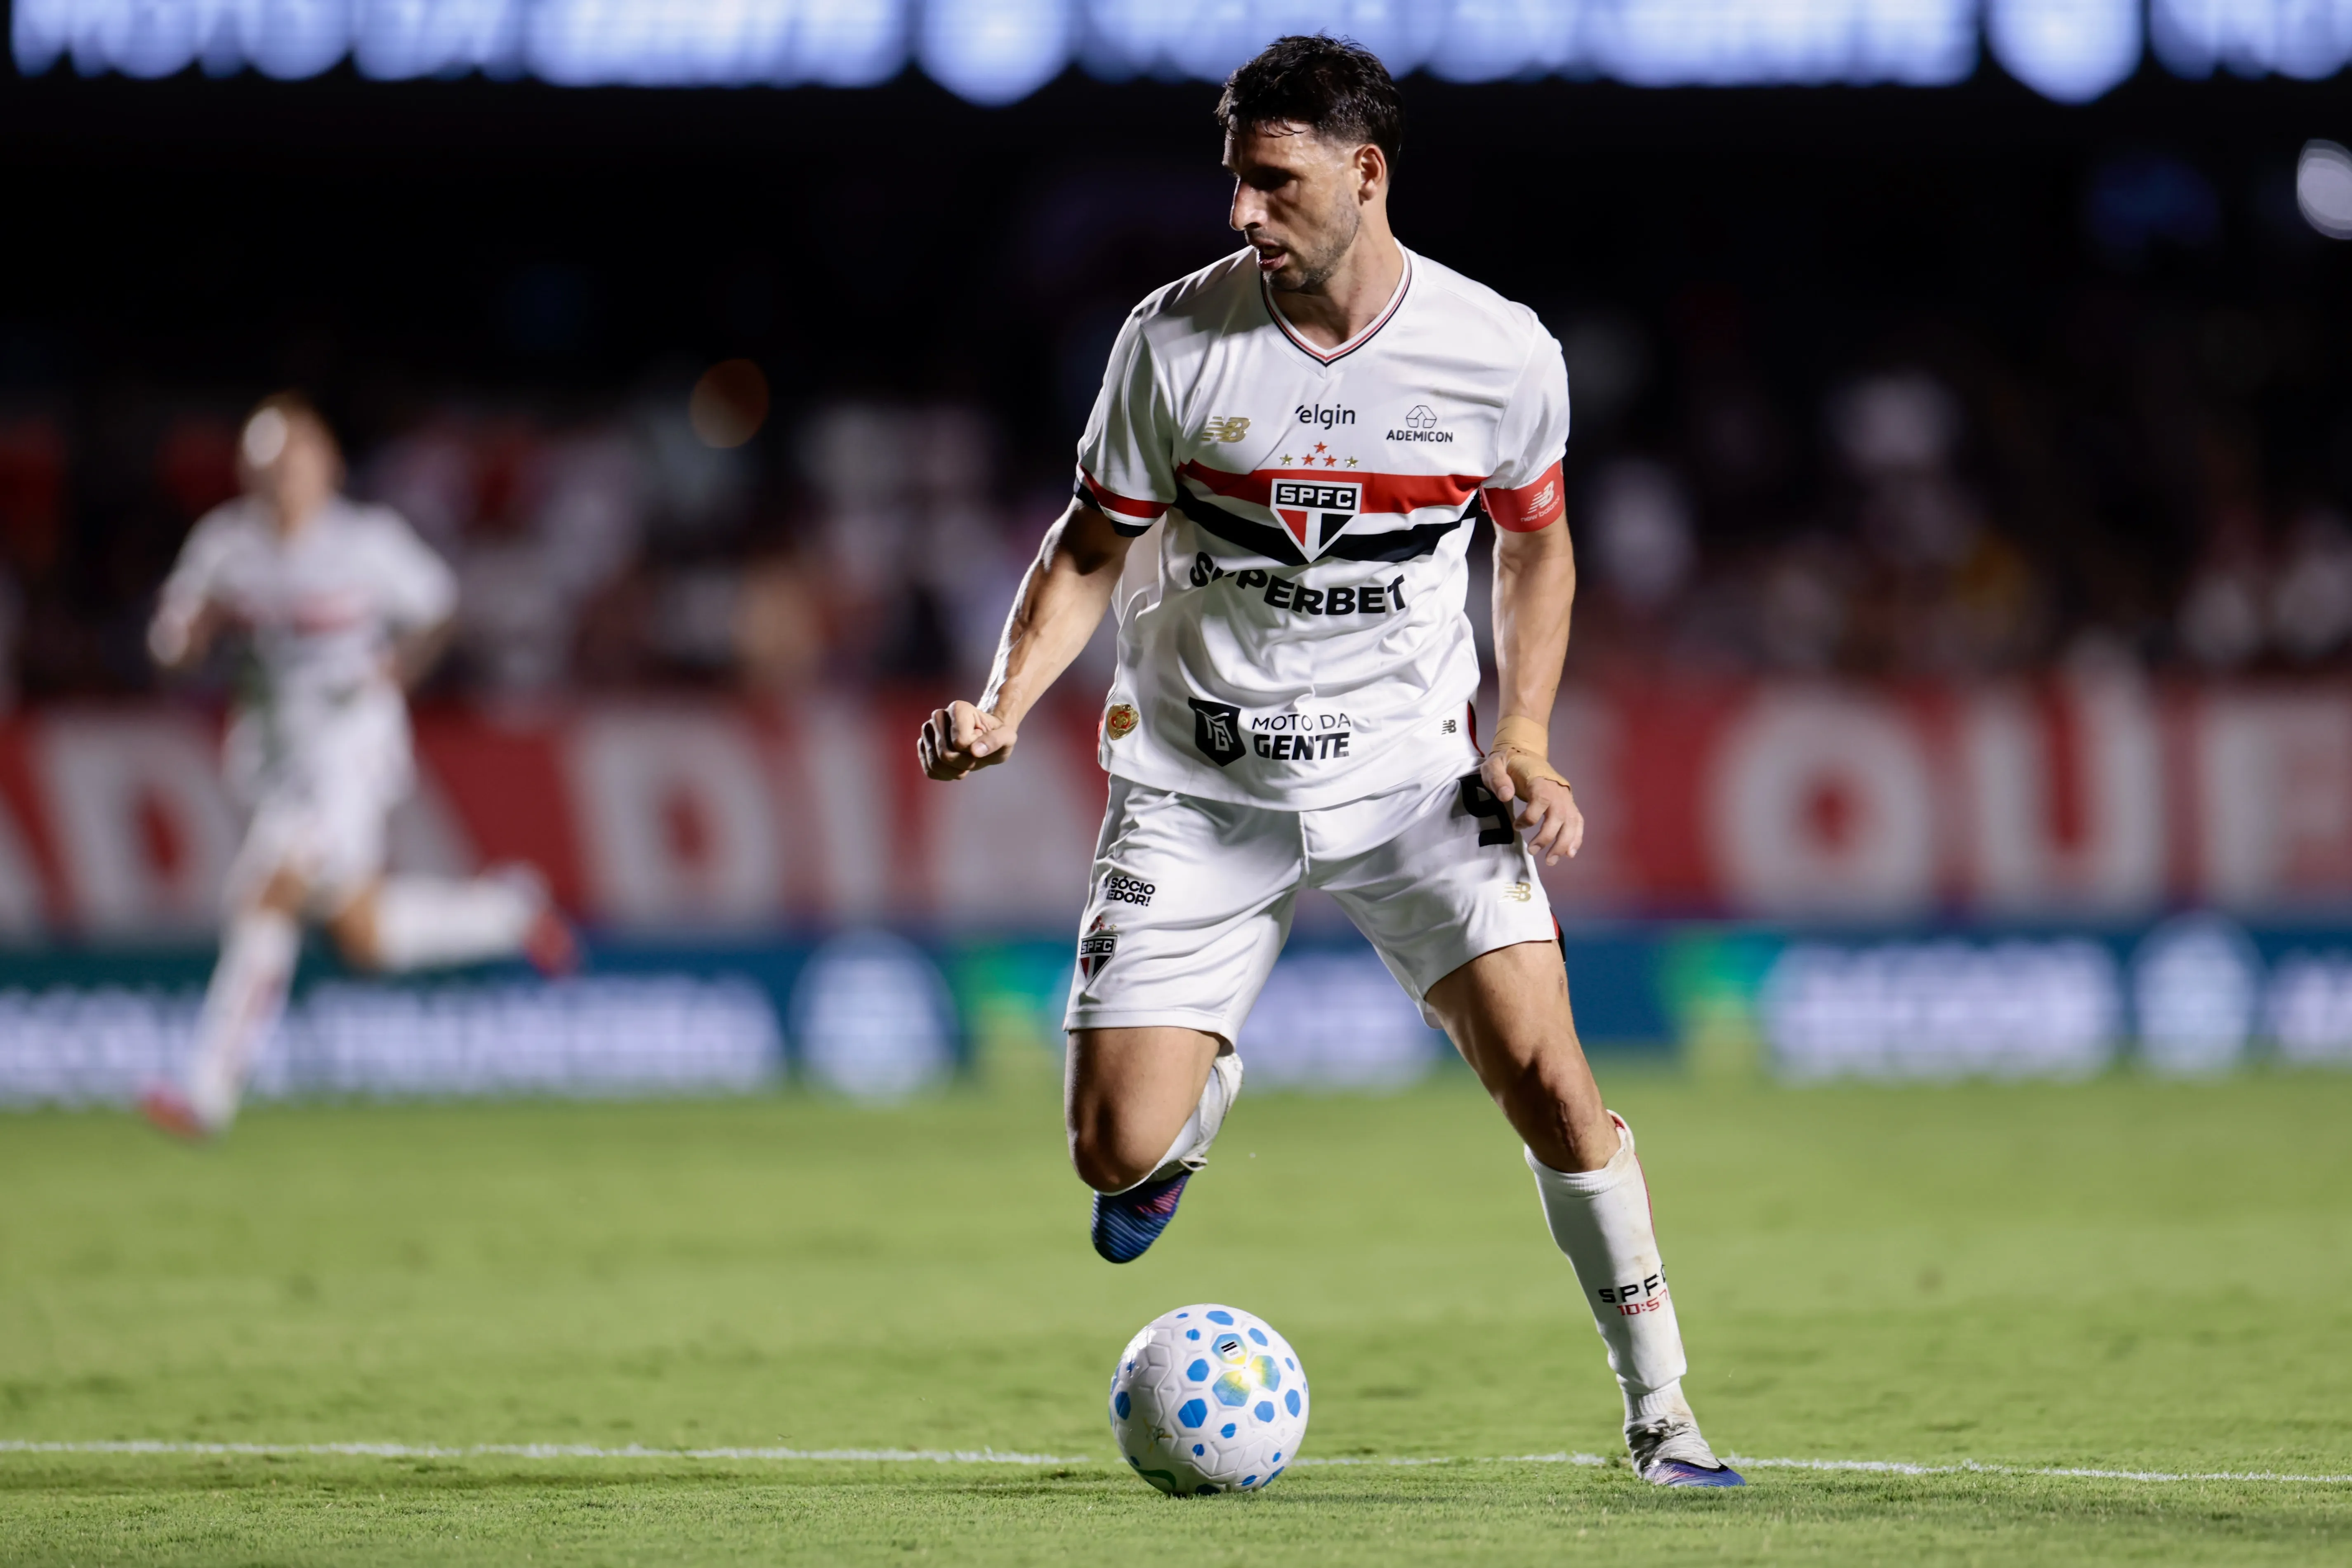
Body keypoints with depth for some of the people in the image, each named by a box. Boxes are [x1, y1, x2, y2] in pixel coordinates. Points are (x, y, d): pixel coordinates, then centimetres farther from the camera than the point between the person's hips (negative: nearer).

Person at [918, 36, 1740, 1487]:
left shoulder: (1501, 356, -8)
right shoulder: (1176, 341, -9)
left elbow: (1536, 540, 11)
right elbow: (1094, 548, 4)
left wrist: (1525, 741, -1)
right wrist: (1008, 703, -12)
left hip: (1411, 772, 0)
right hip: (1198, 788, 0)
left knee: (1545, 1072, -17)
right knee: (1118, 1152, -8)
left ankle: (1659, 1409, -3)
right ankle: (1211, 1087, 31)